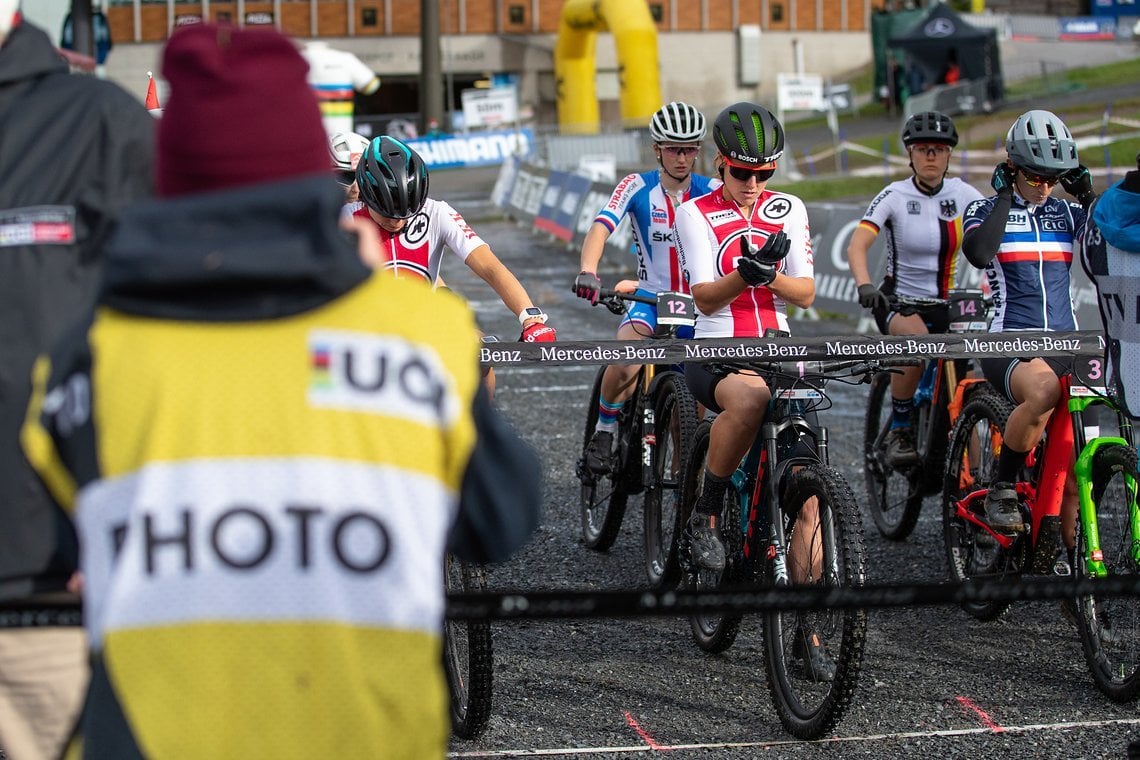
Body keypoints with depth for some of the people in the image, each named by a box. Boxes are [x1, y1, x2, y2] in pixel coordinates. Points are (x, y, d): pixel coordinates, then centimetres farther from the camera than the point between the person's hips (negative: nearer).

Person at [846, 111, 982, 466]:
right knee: (917, 338, -37)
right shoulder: (896, 195, -9)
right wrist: (864, 285, -39)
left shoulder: (962, 194, 0)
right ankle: (898, 432, -21)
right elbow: (857, 245, -20)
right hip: (899, 302, -3)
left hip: (945, 304, 4)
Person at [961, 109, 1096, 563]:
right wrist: (1004, 197, -12)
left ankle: (1064, 558, 10)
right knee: (1043, 388, -39)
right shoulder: (988, 211, 2)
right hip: (1008, 346, -4)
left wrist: (1088, 196, -4)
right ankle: (1002, 487, -21)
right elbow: (979, 253, -20)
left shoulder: (1064, 213, 14)